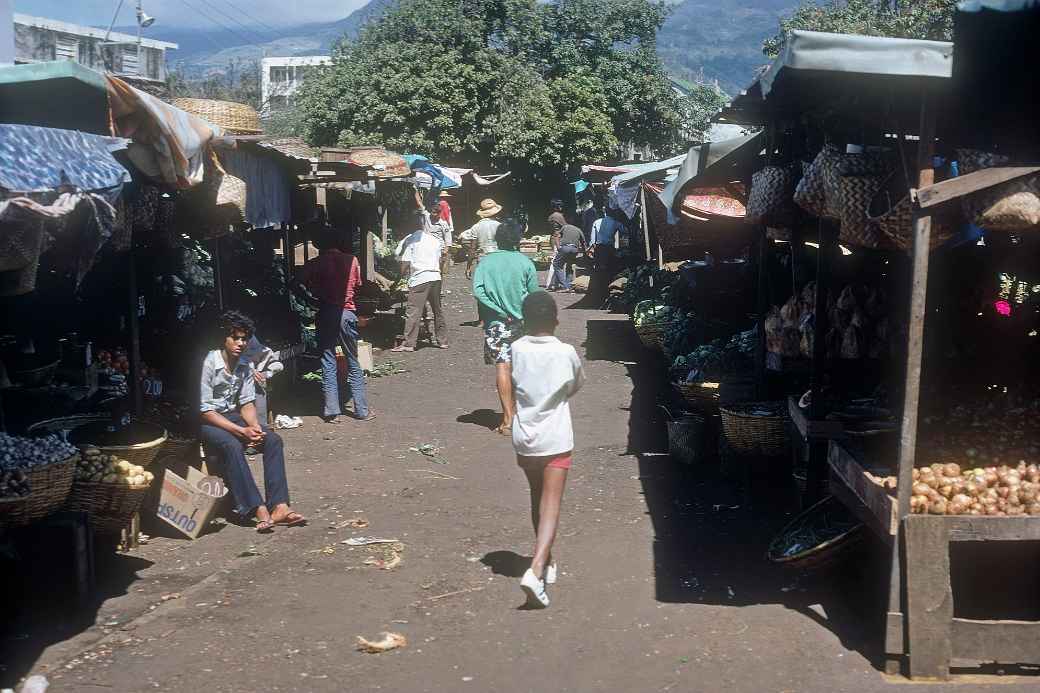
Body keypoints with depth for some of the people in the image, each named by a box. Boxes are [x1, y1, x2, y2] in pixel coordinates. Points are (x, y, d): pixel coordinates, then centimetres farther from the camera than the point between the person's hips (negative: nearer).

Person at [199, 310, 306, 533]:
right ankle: (258, 509, -38)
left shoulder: (246, 366, 2)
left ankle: (279, 506, -26)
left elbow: (247, 403, 6)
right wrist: (241, 431, -25)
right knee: (232, 445, -36)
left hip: (233, 416, 6)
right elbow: (205, 411, -19)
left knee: (273, 439, -17)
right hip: (206, 423, -6)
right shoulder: (208, 364, -17)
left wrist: (255, 426, -16)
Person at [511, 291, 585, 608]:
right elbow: (576, 385, 9)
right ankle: (536, 569, -23)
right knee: (551, 504, -5)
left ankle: (546, 562, 33)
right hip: (555, 439, -3)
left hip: (524, 438, 3)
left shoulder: (516, 349, -5)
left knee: (538, 499, 20)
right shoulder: (566, 353, -9)